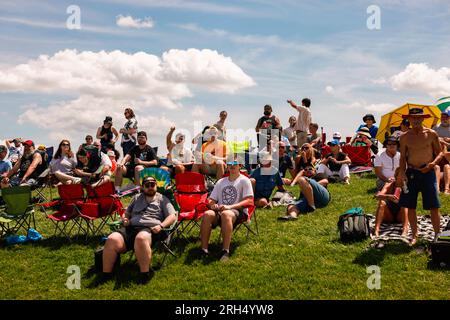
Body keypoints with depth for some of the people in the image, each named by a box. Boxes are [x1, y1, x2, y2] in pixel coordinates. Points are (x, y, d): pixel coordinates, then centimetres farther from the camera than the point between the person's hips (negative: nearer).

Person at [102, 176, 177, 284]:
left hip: (150, 229, -4)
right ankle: (106, 274, -21)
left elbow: (172, 216, 10)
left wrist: (161, 225, -8)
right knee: (112, 240, -27)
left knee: (141, 238, -42)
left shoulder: (162, 199, 20)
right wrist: (124, 219, 12)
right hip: (131, 228, 4)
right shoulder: (137, 198, 33)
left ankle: (145, 273, -32)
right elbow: (127, 212, 37)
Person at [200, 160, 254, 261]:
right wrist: (212, 205, -4)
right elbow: (211, 200, 22)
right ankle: (204, 249, -32)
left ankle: (225, 251, -41)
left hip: (238, 212, -4)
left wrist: (230, 207, -18)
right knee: (207, 214, -31)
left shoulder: (244, 180, 7)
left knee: (226, 214, -40)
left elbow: (249, 201, -6)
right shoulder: (221, 182, 24)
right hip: (219, 211, 4)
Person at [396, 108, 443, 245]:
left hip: (428, 172, -2)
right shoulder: (405, 137, 3)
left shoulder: (431, 134, -1)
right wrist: (402, 172, -5)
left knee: (434, 207, -2)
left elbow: (439, 153, 5)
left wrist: (432, 164, -14)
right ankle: (414, 235, 21)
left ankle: (437, 236, 12)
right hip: (411, 173, 2)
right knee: (410, 206, 6)